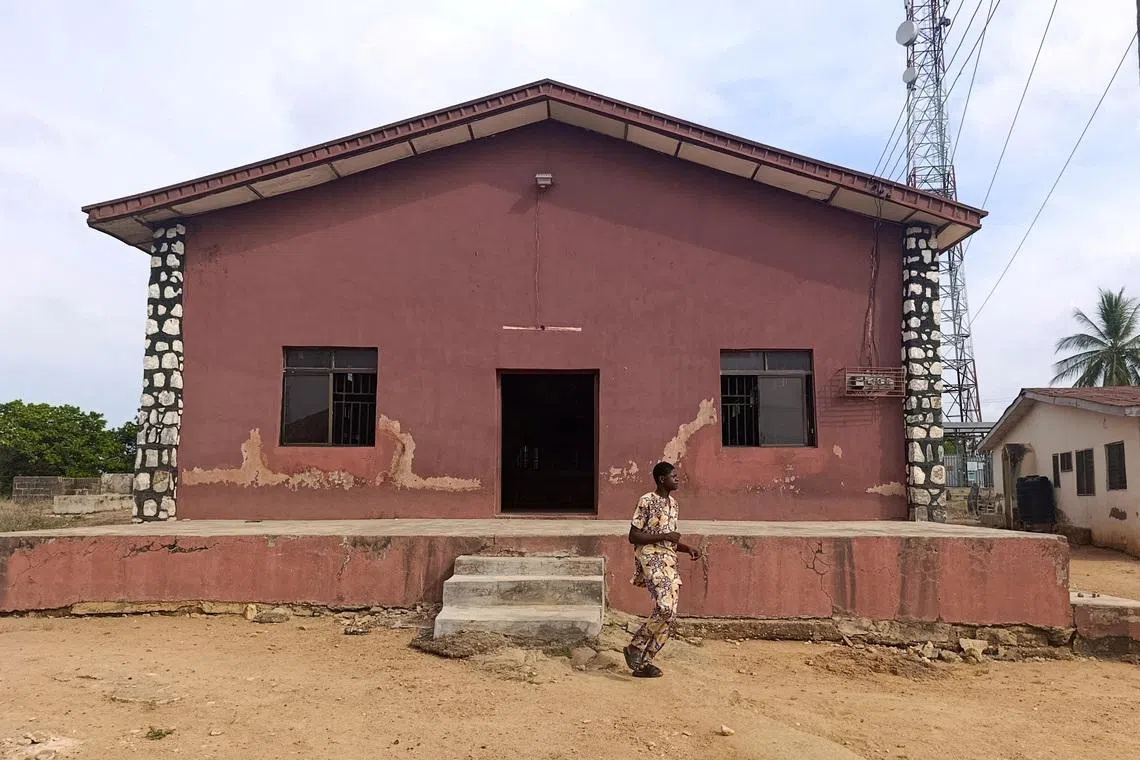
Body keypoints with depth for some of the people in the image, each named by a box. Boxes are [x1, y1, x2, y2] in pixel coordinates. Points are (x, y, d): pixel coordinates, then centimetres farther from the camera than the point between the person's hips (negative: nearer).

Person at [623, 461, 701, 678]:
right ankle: (635, 648, -6)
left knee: (670, 616, 2)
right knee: (665, 607, -24)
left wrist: (688, 548, 8)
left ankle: (643, 662, 11)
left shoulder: (672, 503, 17)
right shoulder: (646, 501, -9)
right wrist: (663, 537, -17)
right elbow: (633, 536, -11)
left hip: (669, 561, 8)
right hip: (651, 559, -8)